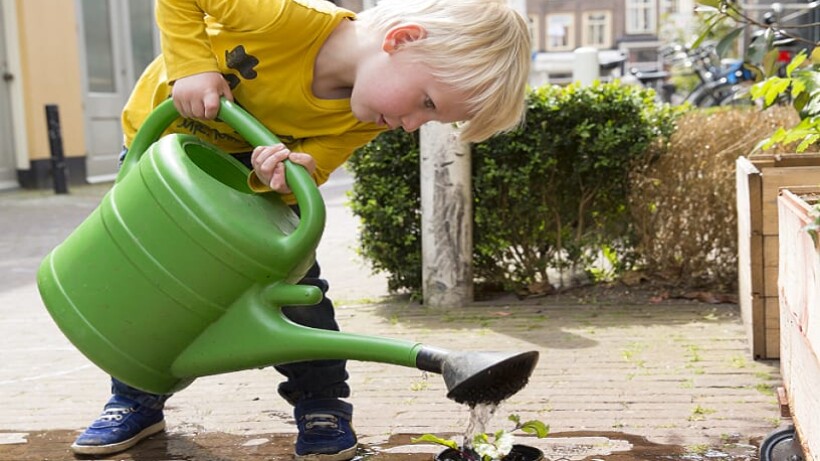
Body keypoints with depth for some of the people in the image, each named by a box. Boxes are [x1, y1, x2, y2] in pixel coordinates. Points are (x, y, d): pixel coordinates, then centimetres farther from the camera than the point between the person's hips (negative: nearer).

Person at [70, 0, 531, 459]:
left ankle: (321, 407, 7)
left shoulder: (364, 121, -25)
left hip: (254, 162, 2)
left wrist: (286, 174, -42)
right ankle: (135, 401, 25)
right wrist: (191, 66, -39)